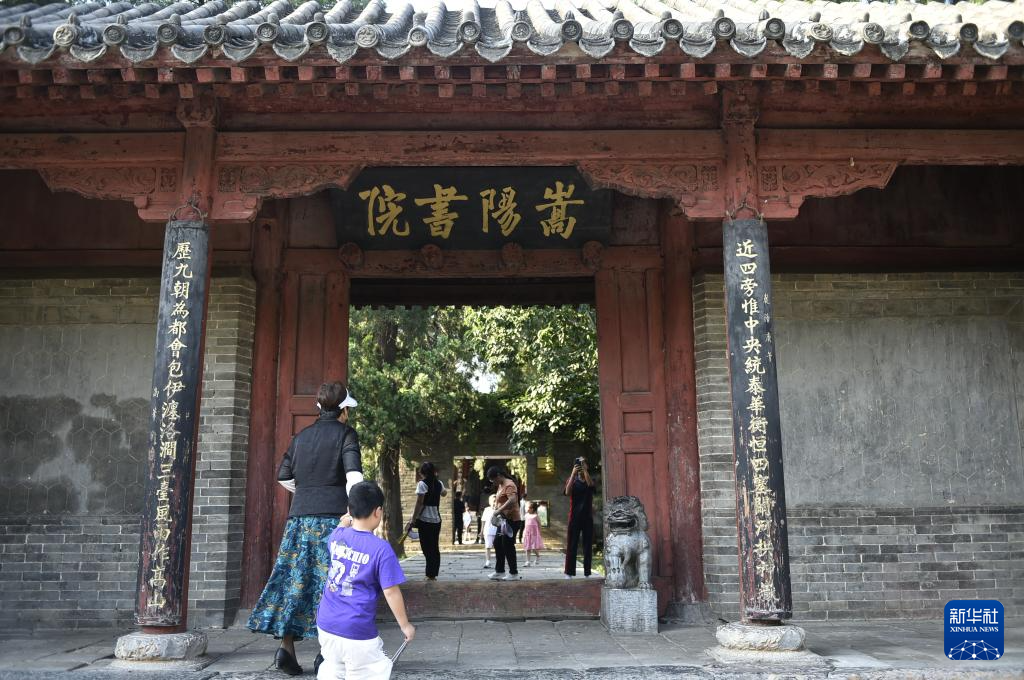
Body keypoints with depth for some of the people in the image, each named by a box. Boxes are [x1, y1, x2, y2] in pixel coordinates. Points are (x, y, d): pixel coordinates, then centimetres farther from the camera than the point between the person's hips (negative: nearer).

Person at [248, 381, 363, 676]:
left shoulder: (301, 436, 13)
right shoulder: (346, 434, -2)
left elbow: (283, 477, 15)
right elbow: (353, 477, -14)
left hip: (299, 517, 5)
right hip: (333, 516, -4)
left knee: (295, 578, 8)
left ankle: (286, 646, 4)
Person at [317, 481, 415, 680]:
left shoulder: (337, 536, 3)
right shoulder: (381, 549, -14)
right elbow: (391, 591, -12)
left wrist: (344, 524, 49)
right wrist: (405, 625, -2)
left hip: (326, 625, 6)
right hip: (357, 633, -6)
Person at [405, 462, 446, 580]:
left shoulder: (422, 483, -8)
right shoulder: (439, 483, 11)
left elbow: (419, 503, -13)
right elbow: (444, 493, 35)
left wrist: (413, 520, -10)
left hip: (425, 519, -6)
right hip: (436, 519, 6)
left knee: (427, 548, 0)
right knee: (435, 548, 10)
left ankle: (430, 575, -1)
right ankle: (433, 574, 13)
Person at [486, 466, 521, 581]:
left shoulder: (509, 485, -16)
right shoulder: (501, 486, 15)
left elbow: (512, 500, -31)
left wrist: (499, 511, -29)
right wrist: (495, 509, 7)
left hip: (511, 519, -10)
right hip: (503, 520, 10)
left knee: (508, 546, -6)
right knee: (498, 544, 12)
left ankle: (514, 573, 2)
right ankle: (499, 572, 19)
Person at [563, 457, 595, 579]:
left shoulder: (589, 479, 9)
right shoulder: (572, 479, 6)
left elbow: (590, 484, -16)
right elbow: (567, 492, -14)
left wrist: (584, 469, -19)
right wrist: (573, 473, -18)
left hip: (588, 516, 2)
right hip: (575, 516, -2)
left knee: (588, 545, 1)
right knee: (572, 545, -3)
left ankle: (587, 572, 6)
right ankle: (569, 572, -2)